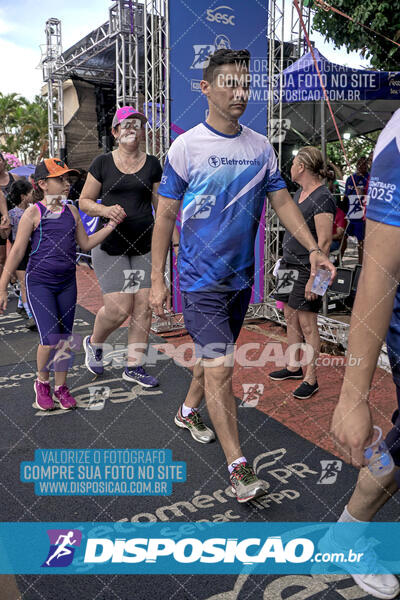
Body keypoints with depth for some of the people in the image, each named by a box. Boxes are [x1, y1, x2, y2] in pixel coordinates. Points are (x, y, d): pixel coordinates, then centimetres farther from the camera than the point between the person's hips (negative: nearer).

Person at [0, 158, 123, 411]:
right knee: (51, 340, -11)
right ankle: (42, 382, 17)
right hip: (39, 283, -4)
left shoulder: (72, 212, 5)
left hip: (67, 283, 5)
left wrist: (110, 226, 2)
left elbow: (86, 243, 13)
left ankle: (61, 386, 28)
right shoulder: (33, 213, -8)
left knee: (65, 339, 10)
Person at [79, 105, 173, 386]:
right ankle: (94, 343, 22)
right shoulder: (103, 163, 3)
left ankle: (134, 366, 13)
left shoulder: (152, 164, 10)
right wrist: (105, 210, -14)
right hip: (110, 245, -3)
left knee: (144, 306, -1)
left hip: (145, 244, 3)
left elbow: (160, 202, 13)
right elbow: (84, 201, 5)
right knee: (119, 307, -10)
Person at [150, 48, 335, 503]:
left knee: (213, 356, 19)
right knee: (220, 367, -9)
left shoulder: (261, 147, 5)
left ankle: (188, 411, 44)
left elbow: (282, 201, 7)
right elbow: (165, 214, -5)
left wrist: (313, 249, -7)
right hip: (200, 278, -5)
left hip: (241, 277, 5)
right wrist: (157, 279, -7)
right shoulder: (186, 146, -8)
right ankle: (238, 467, 2)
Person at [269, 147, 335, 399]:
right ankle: (294, 367, 31)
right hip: (289, 264, 9)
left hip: (307, 269, -9)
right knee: (291, 318, 16)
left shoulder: (322, 198, -16)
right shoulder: (299, 193, 13)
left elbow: (324, 241, -20)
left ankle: (311, 379, 10)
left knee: (307, 324, -2)